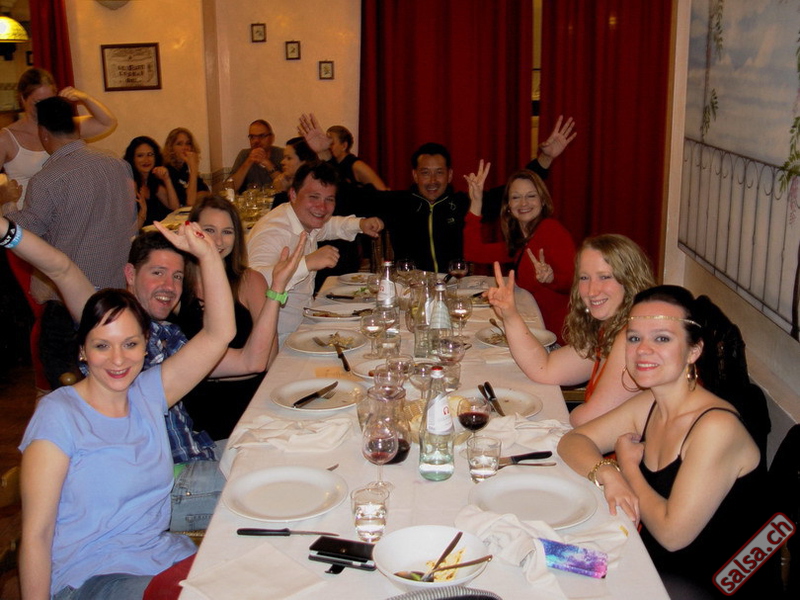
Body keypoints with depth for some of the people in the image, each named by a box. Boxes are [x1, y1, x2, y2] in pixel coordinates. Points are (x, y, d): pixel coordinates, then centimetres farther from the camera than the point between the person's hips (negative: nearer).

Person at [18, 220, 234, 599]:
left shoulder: (147, 396, 6)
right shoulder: (58, 415, -9)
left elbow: (218, 333, 3)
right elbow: (36, 534, -10)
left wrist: (207, 254, -5)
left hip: (165, 559, 7)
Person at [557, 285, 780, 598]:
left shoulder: (717, 426, -24)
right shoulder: (646, 405, -1)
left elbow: (672, 533, -23)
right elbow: (573, 441, 4)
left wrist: (629, 466, -9)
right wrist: (607, 473, -16)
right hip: (656, 571, 6)